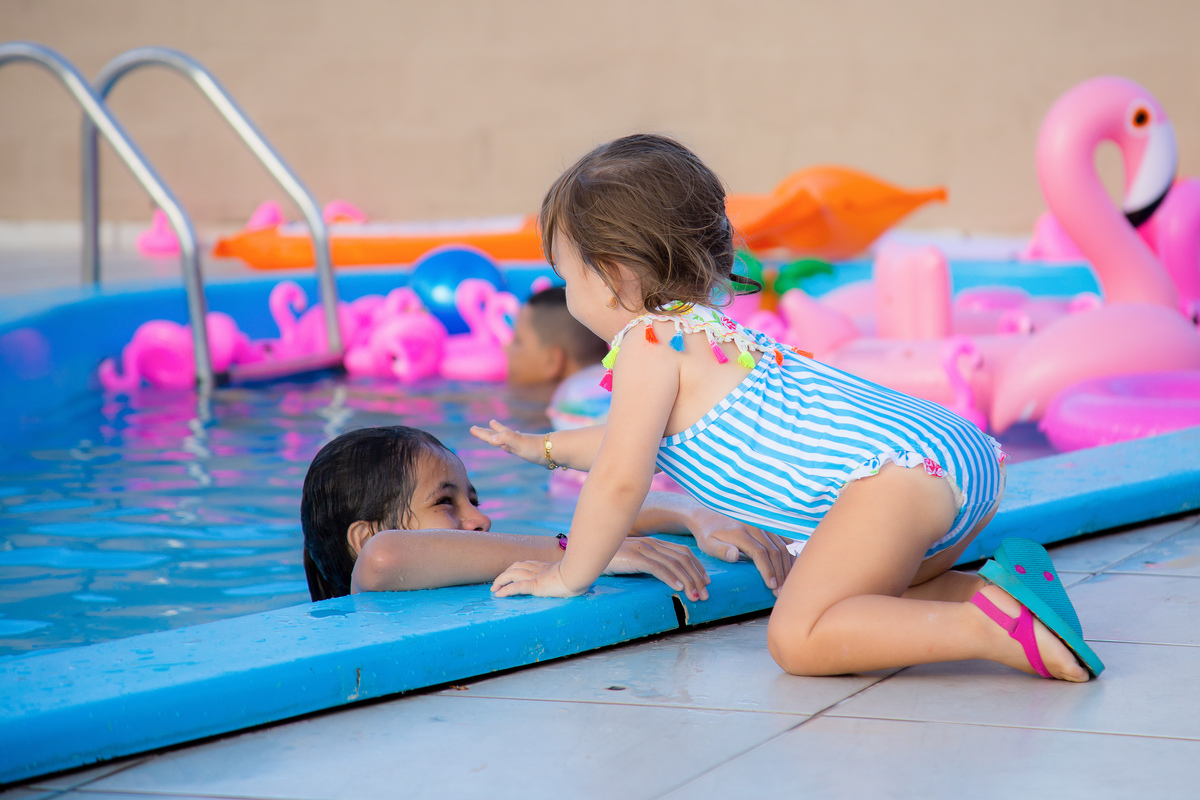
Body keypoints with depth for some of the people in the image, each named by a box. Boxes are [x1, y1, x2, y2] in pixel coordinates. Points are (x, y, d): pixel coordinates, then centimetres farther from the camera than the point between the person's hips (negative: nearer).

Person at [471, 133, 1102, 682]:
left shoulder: (649, 342, 1)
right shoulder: (707, 328, 32)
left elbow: (620, 479, -4)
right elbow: (636, 438, 51)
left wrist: (568, 575, 11)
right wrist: (547, 446, 65)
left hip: (900, 465, -10)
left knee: (797, 640, -16)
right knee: (861, 604, 29)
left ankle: (995, 629, -26)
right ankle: (994, 584, 6)